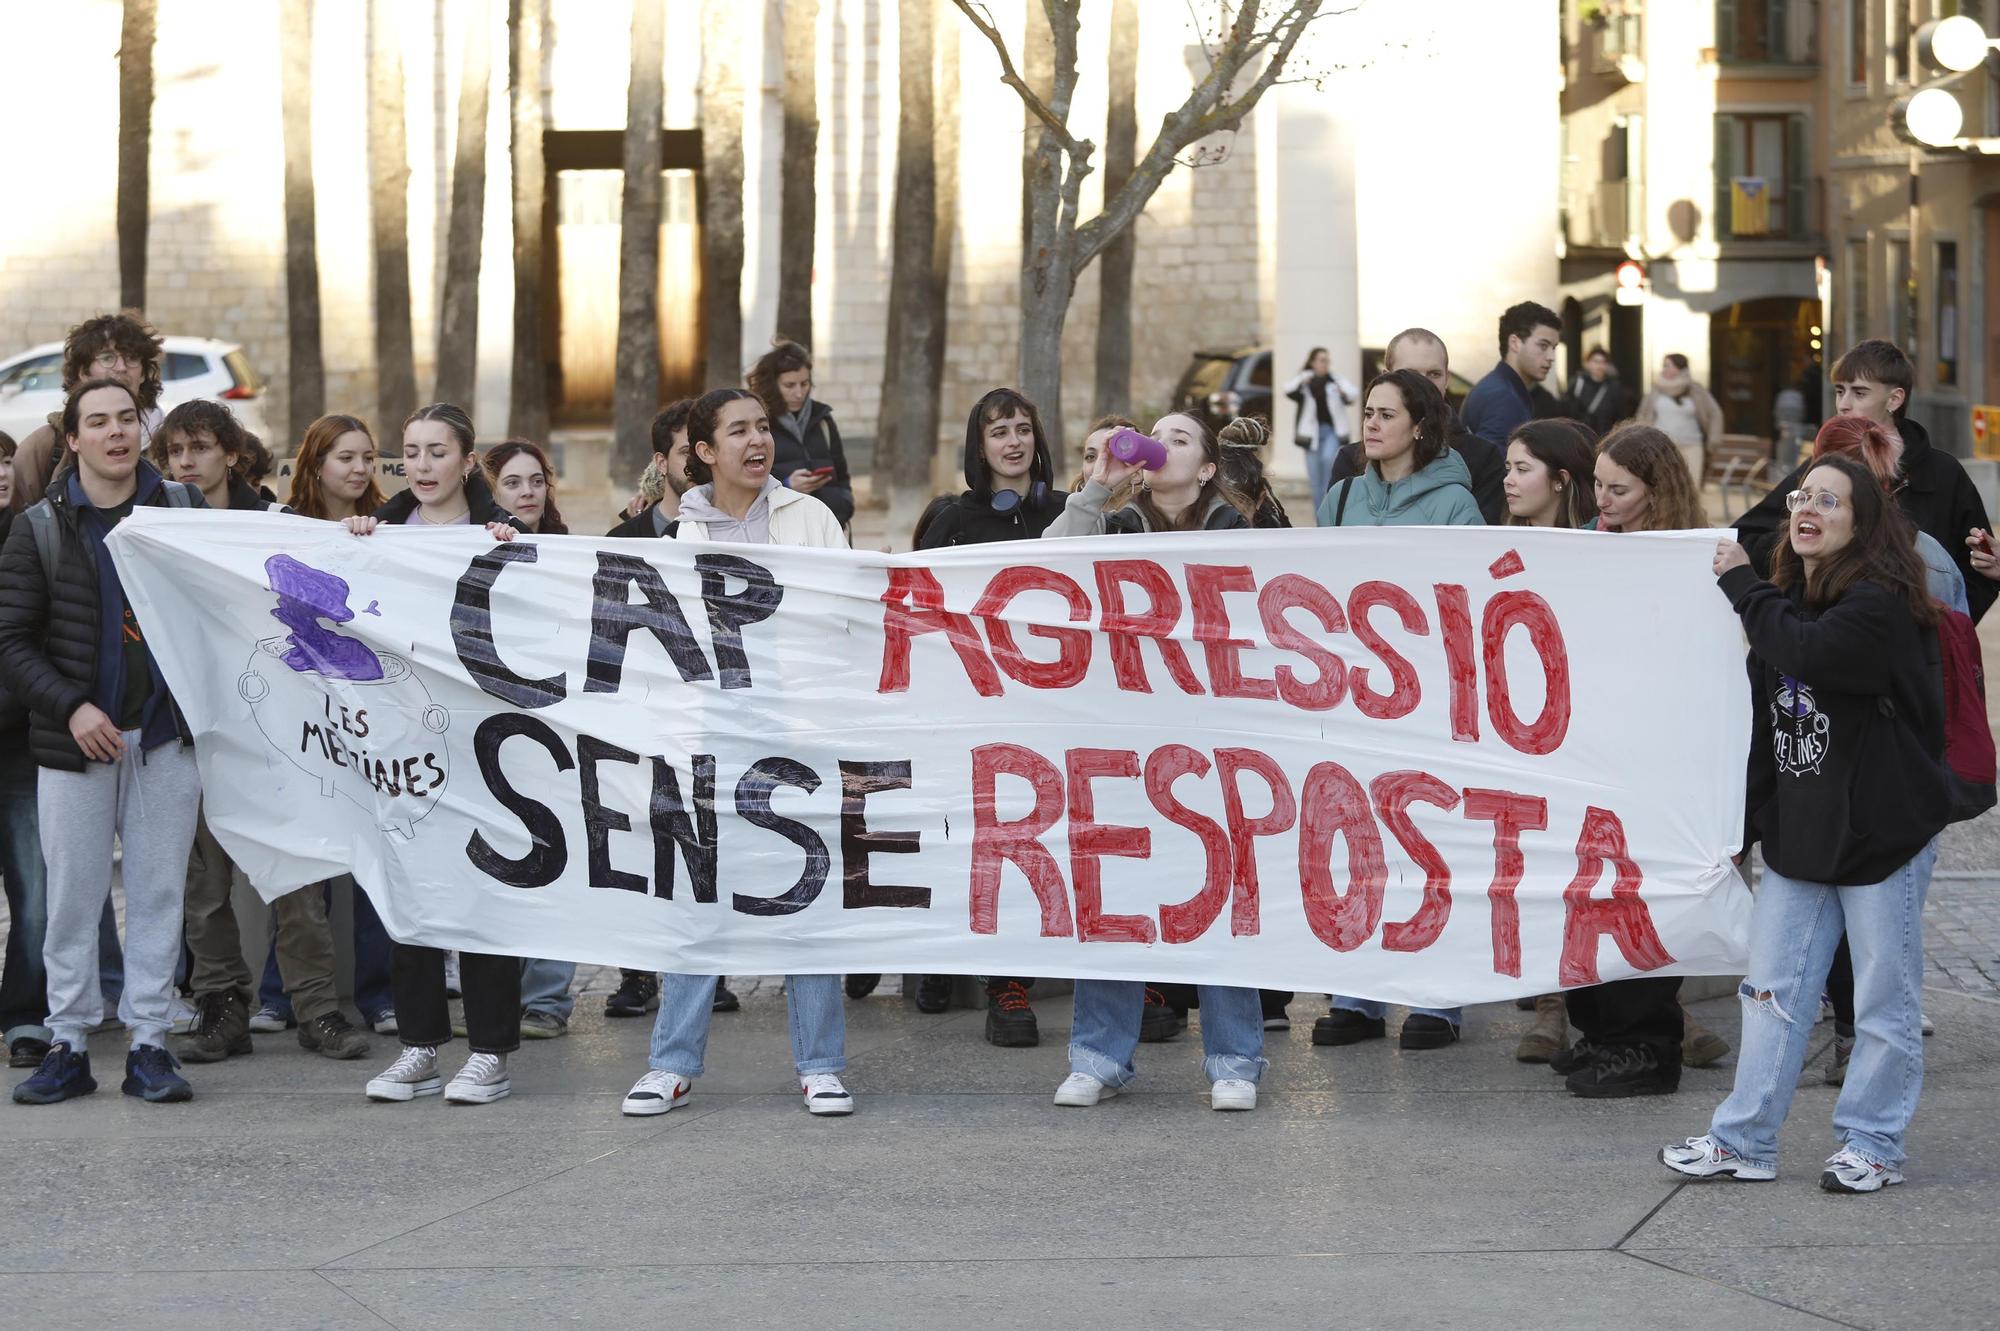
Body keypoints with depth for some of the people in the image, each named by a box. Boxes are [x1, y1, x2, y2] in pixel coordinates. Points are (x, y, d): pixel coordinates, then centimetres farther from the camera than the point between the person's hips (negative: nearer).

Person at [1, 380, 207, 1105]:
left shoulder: (183, 509, 7)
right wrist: (71, 707, -12)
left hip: (166, 738, 1)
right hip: (76, 742, -1)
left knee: (159, 894, 3)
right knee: (72, 898, 2)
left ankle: (149, 1044, 11)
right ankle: (68, 1045, 11)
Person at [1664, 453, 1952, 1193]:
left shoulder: (1881, 604, -14)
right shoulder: (1788, 601, 11)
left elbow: (1811, 653, -32)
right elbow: (1762, 721, 16)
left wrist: (1743, 585, -19)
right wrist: (1742, 821, 15)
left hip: (1883, 833, -7)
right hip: (1800, 831, 7)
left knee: (1883, 1001, 3)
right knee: (1773, 992, 7)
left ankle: (1872, 1145, 14)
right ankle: (1743, 1142, 12)